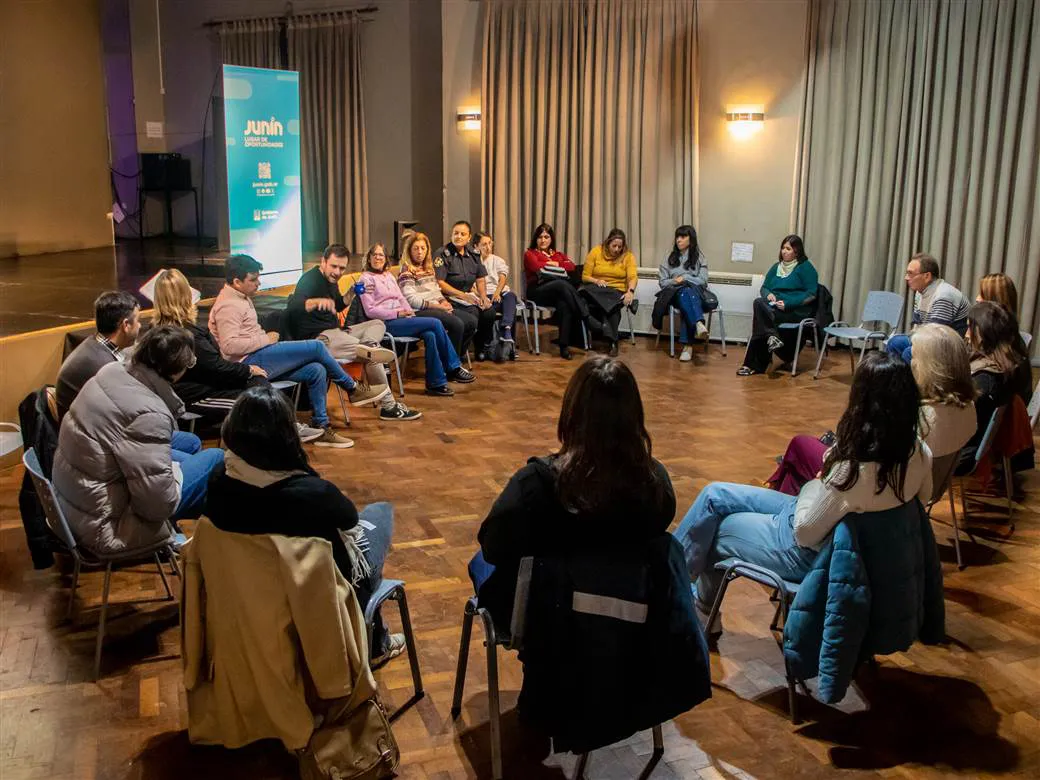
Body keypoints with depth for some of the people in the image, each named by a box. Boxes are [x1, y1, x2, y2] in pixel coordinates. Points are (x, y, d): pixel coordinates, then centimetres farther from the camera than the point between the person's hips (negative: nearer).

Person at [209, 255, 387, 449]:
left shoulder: (241, 298, 19)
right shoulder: (228, 305, -13)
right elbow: (229, 345, -24)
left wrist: (266, 337, 7)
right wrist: (266, 340, -15)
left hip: (260, 358, 10)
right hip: (250, 362, -10)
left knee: (317, 371, -7)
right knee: (317, 347, -15)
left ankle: (320, 428, -4)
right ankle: (353, 390, 3)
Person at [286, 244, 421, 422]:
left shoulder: (331, 280, 13)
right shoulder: (311, 279, -15)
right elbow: (293, 307, -34)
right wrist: (317, 301, -53)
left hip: (334, 330, 10)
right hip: (318, 338, -10)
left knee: (377, 324, 12)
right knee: (372, 356, -21)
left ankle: (367, 346, -22)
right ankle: (388, 407, -13)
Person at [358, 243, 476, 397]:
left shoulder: (389, 275, 21)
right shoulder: (366, 279, -1)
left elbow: (401, 298, 21)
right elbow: (370, 311, -9)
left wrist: (409, 311, -1)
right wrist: (397, 313, -16)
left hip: (400, 317, 7)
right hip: (386, 323, -7)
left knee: (430, 335, -22)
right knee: (436, 323, -20)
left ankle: (436, 382, -17)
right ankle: (453, 368, -10)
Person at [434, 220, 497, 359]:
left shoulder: (473, 253, 13)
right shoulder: (442, 254, -7)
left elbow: (480, 278, 19)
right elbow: (439, 283, -14)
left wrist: (483, 296, 0)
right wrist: (463, 295, -17)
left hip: (469, 295, 6)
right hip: (450, 298, -6)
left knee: (489, 311, -20)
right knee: (472, 320, -30)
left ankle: (483, 348, 4)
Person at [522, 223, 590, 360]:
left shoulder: (558, 254, 28)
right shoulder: (530, 254, 16)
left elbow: (572, 267, 7)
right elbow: (539, 267, -7)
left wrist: (554, 264, 0)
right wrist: (559, 267, 1)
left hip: (559, 291, 3)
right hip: (538, 291, -3)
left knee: (564, 304, -36)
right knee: (562, 285, -36)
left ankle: (564, 345, -37)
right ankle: (585, 317, -36)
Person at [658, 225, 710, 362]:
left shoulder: (698, 258, 15)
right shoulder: (670, 257, 19)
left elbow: (703, 281, 4)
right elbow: (662, 282, 12)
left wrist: (685, 278, -9)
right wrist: (675, 281, -7)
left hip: (695, 292, -1)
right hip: (676, 293, 1)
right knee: (685, 292, -37)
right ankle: (699, 324, -65)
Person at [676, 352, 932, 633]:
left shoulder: (851, 468, -37)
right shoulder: (919, 453, -15)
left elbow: (805, 533, -23)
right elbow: (922, 497, 7)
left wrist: (813, 485, -7)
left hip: (808, 552, -8)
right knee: (715, 494, 15)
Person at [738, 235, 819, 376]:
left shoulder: (805, 267, 1)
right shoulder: (777, 266, 20)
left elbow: (811, 294, -8)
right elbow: (764, 287, 19)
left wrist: (788, 303, -18)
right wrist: (768, 294, -6)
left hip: (797, 310, -6)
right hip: (775, 308, 6)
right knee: (759, 302, -28)